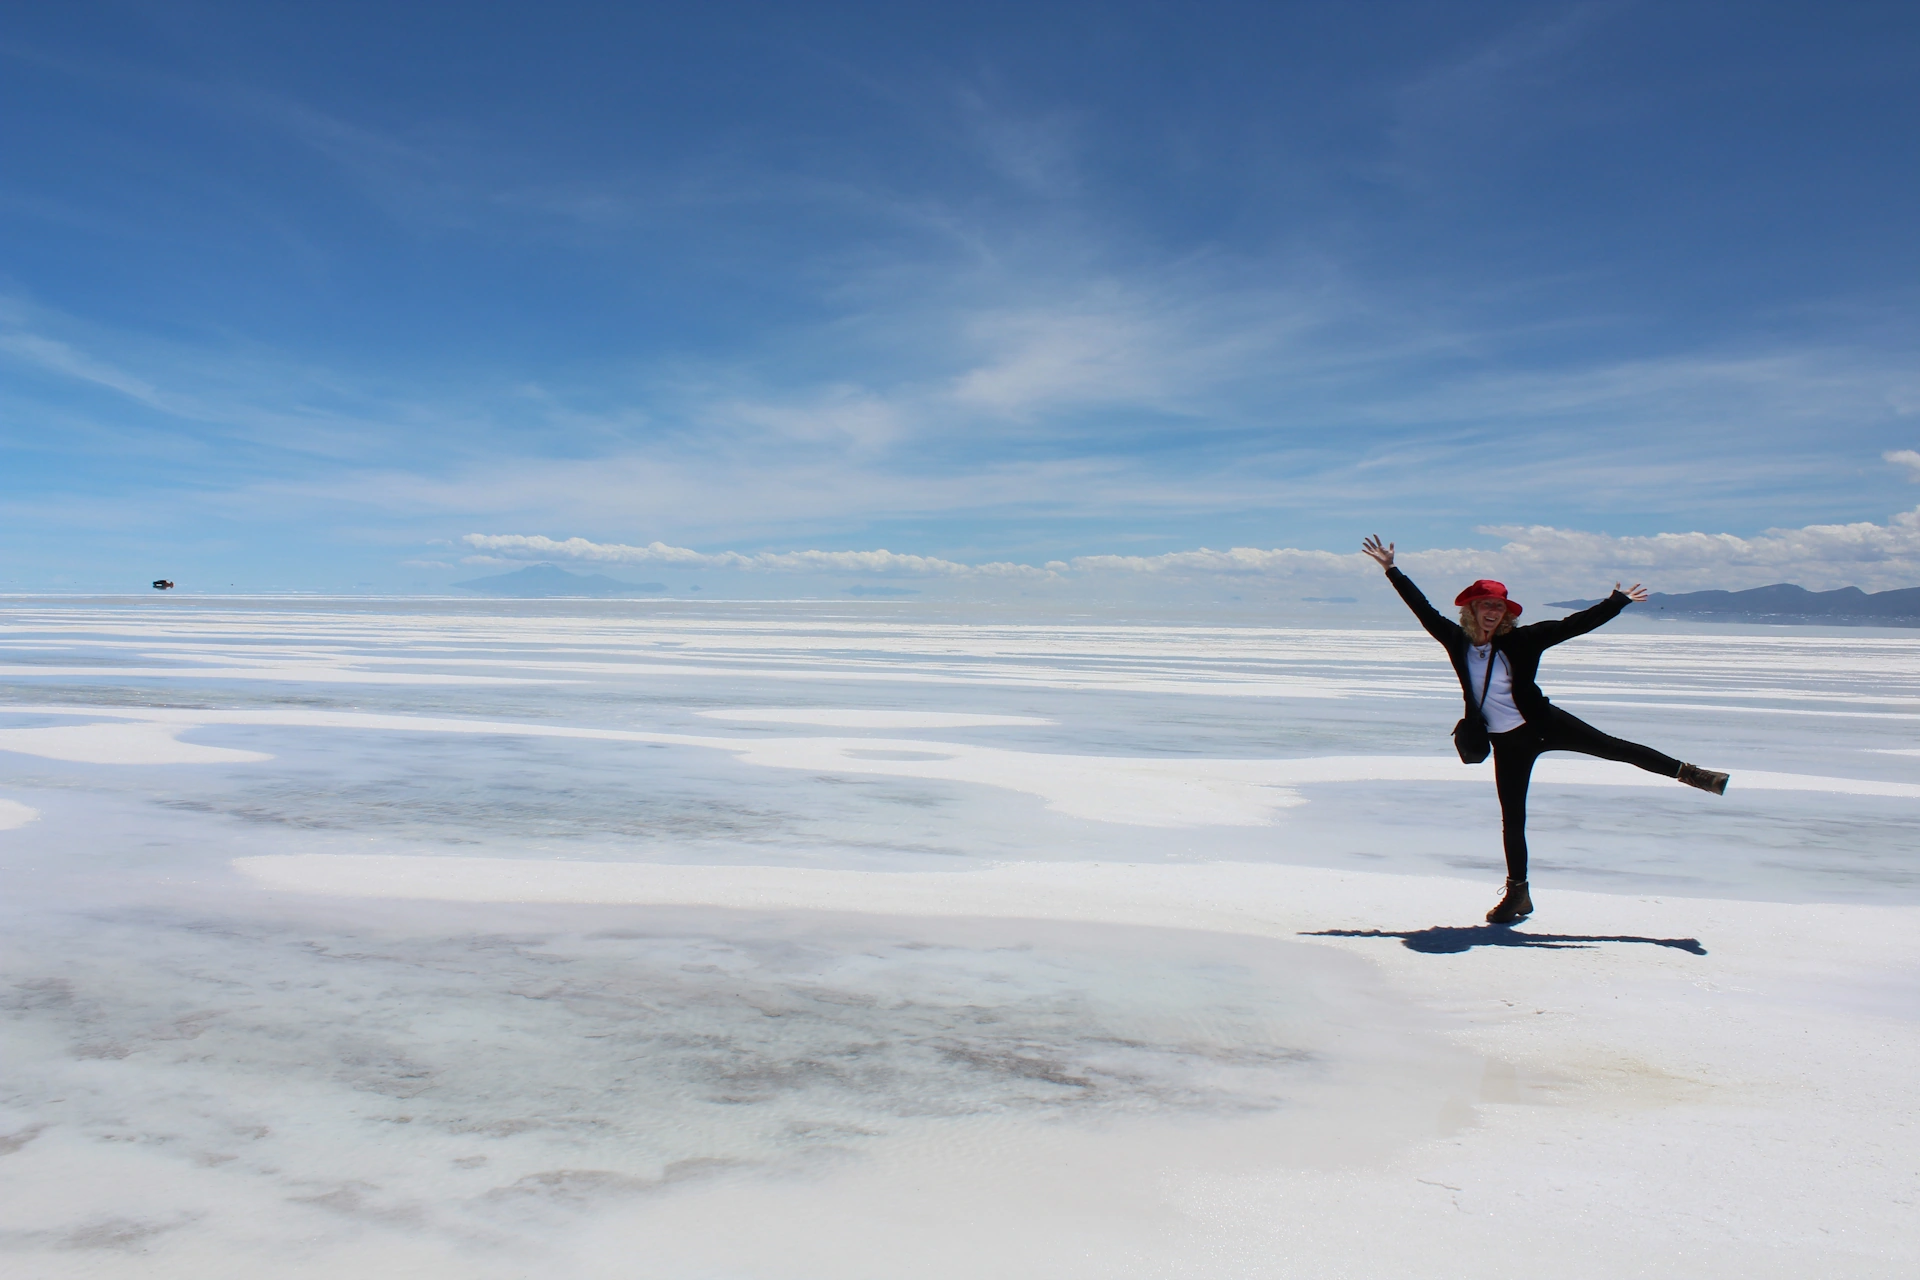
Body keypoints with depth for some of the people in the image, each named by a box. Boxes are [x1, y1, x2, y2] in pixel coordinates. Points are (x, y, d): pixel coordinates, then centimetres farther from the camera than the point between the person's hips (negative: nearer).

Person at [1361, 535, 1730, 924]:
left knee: (1613, 747, 0)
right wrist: (1391, 570, 0)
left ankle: (1689, 773, 21)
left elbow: (1571, 625, -5)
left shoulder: (1518, 640, -9)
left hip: (1542, 723, -1)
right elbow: (1423, 609, -1)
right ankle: (1517, 893, 21)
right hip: (1506, 742, 1)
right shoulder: (1456, 640, -5)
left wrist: (1617, 601, -3)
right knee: (1512, 818, 8)